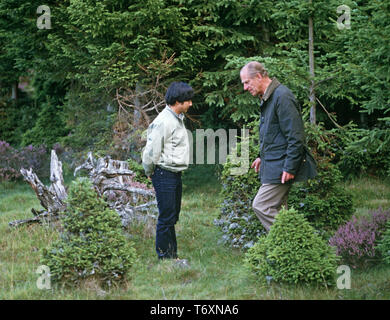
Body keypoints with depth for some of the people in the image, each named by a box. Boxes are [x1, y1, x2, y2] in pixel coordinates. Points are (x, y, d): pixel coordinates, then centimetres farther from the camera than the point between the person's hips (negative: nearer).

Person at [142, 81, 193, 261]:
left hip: (175, 174, 10)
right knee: (166, 217, -5)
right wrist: (150, 172, -4)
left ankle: (172, 255, 23)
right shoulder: (164, 122, -19)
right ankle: (164, 256, 2)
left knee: (173, 216, 15)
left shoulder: (178, 119, 14)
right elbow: (151, 150, -17)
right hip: (164, 174, -10)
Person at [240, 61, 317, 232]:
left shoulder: (282, 97, -18)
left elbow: (295, 136, -21)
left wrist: (290, 168, -22)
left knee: (260, 206, -13)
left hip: (280, 166, -10)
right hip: (272, 165, 10)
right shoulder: (266, 98, 14)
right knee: (277, 210, 11)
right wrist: (262, 156, 26)